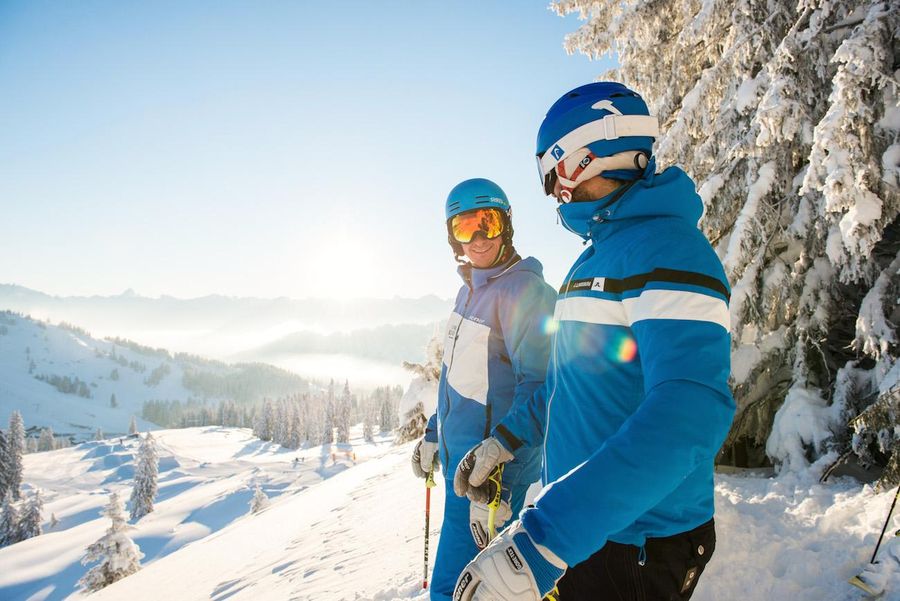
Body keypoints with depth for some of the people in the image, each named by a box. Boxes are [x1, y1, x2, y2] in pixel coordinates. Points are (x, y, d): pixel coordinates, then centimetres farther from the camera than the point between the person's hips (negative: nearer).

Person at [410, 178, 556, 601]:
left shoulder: (524, 291, -19)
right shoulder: (470, 290, 9)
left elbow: (538, 392, -24)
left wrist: (496, 486, -25)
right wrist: (433, 434, 22)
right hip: (459, 462, 9)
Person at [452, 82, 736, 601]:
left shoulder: (667, 247, -20)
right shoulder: (595, 258, 10)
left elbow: (688, 413, -33)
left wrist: (544, 536, -37)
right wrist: (506, 439, 14)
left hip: (637, 546, -8)